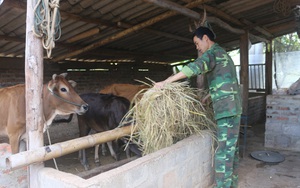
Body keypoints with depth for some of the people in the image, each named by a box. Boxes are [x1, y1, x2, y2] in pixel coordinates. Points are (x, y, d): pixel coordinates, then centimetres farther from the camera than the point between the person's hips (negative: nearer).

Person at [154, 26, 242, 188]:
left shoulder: (213, 52, -9)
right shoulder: (222, 54, 21)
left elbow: (195, 67, -29)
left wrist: (166, 82, -34)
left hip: (227, 109, -10)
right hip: (232, 107, 10)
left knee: (223, 151, -8)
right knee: (231, 147, 15)